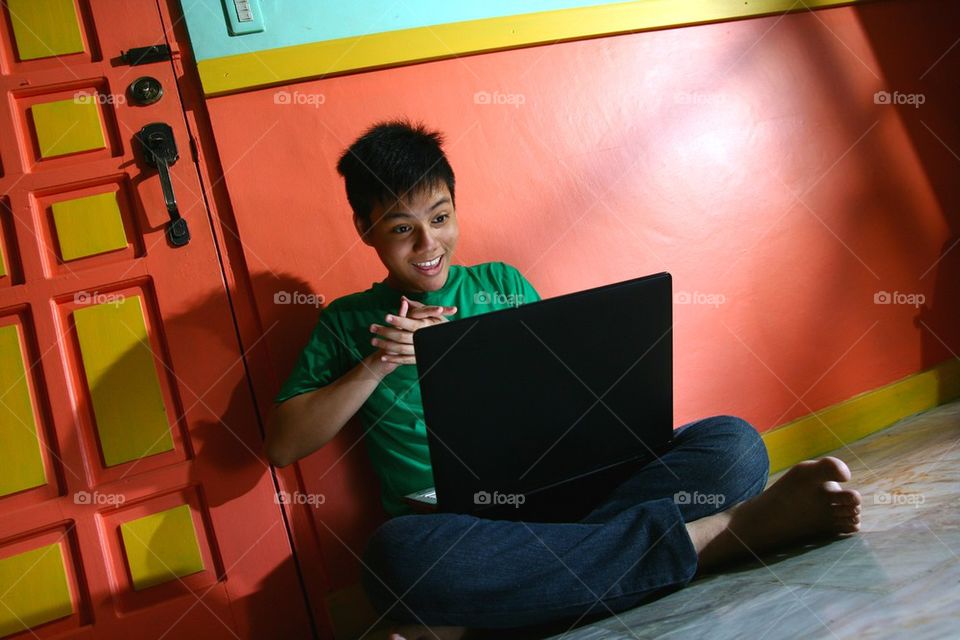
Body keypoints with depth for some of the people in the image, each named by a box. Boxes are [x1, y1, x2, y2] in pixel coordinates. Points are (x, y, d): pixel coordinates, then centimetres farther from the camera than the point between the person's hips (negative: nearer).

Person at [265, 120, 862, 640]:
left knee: (733, 444, -18)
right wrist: (378, 364, -5)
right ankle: (713, 535, -34)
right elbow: (283, 444, 4)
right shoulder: (349, 323, 11)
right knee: (399, 553, -40)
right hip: (452, 526, -2)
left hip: (566, 489, 3)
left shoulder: (501, 283, 16)